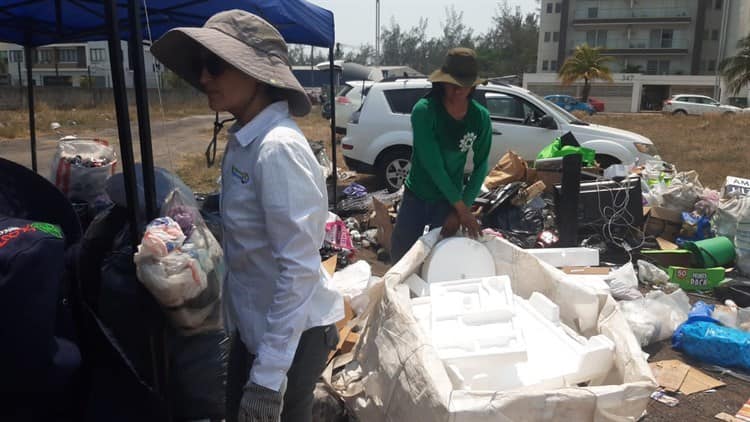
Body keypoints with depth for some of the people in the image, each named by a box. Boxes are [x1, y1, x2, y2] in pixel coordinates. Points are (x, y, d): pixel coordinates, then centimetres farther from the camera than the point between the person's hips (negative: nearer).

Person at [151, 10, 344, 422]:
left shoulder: (278, 147, -24)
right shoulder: (243, 140, 2)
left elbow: (301, 267, -26)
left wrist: (268, 376, -23)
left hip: (290, 333, -8)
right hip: (254, 322, 8)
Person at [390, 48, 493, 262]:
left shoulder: (480, 117, -12)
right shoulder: (424, 111, -22)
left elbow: (481, 166, -4)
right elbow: (433, 164, -24)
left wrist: (460, 209, -13)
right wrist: (462, 208, -23)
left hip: (449, 199, 1)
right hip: (416, 196, -1)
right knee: (400, 256, 9)